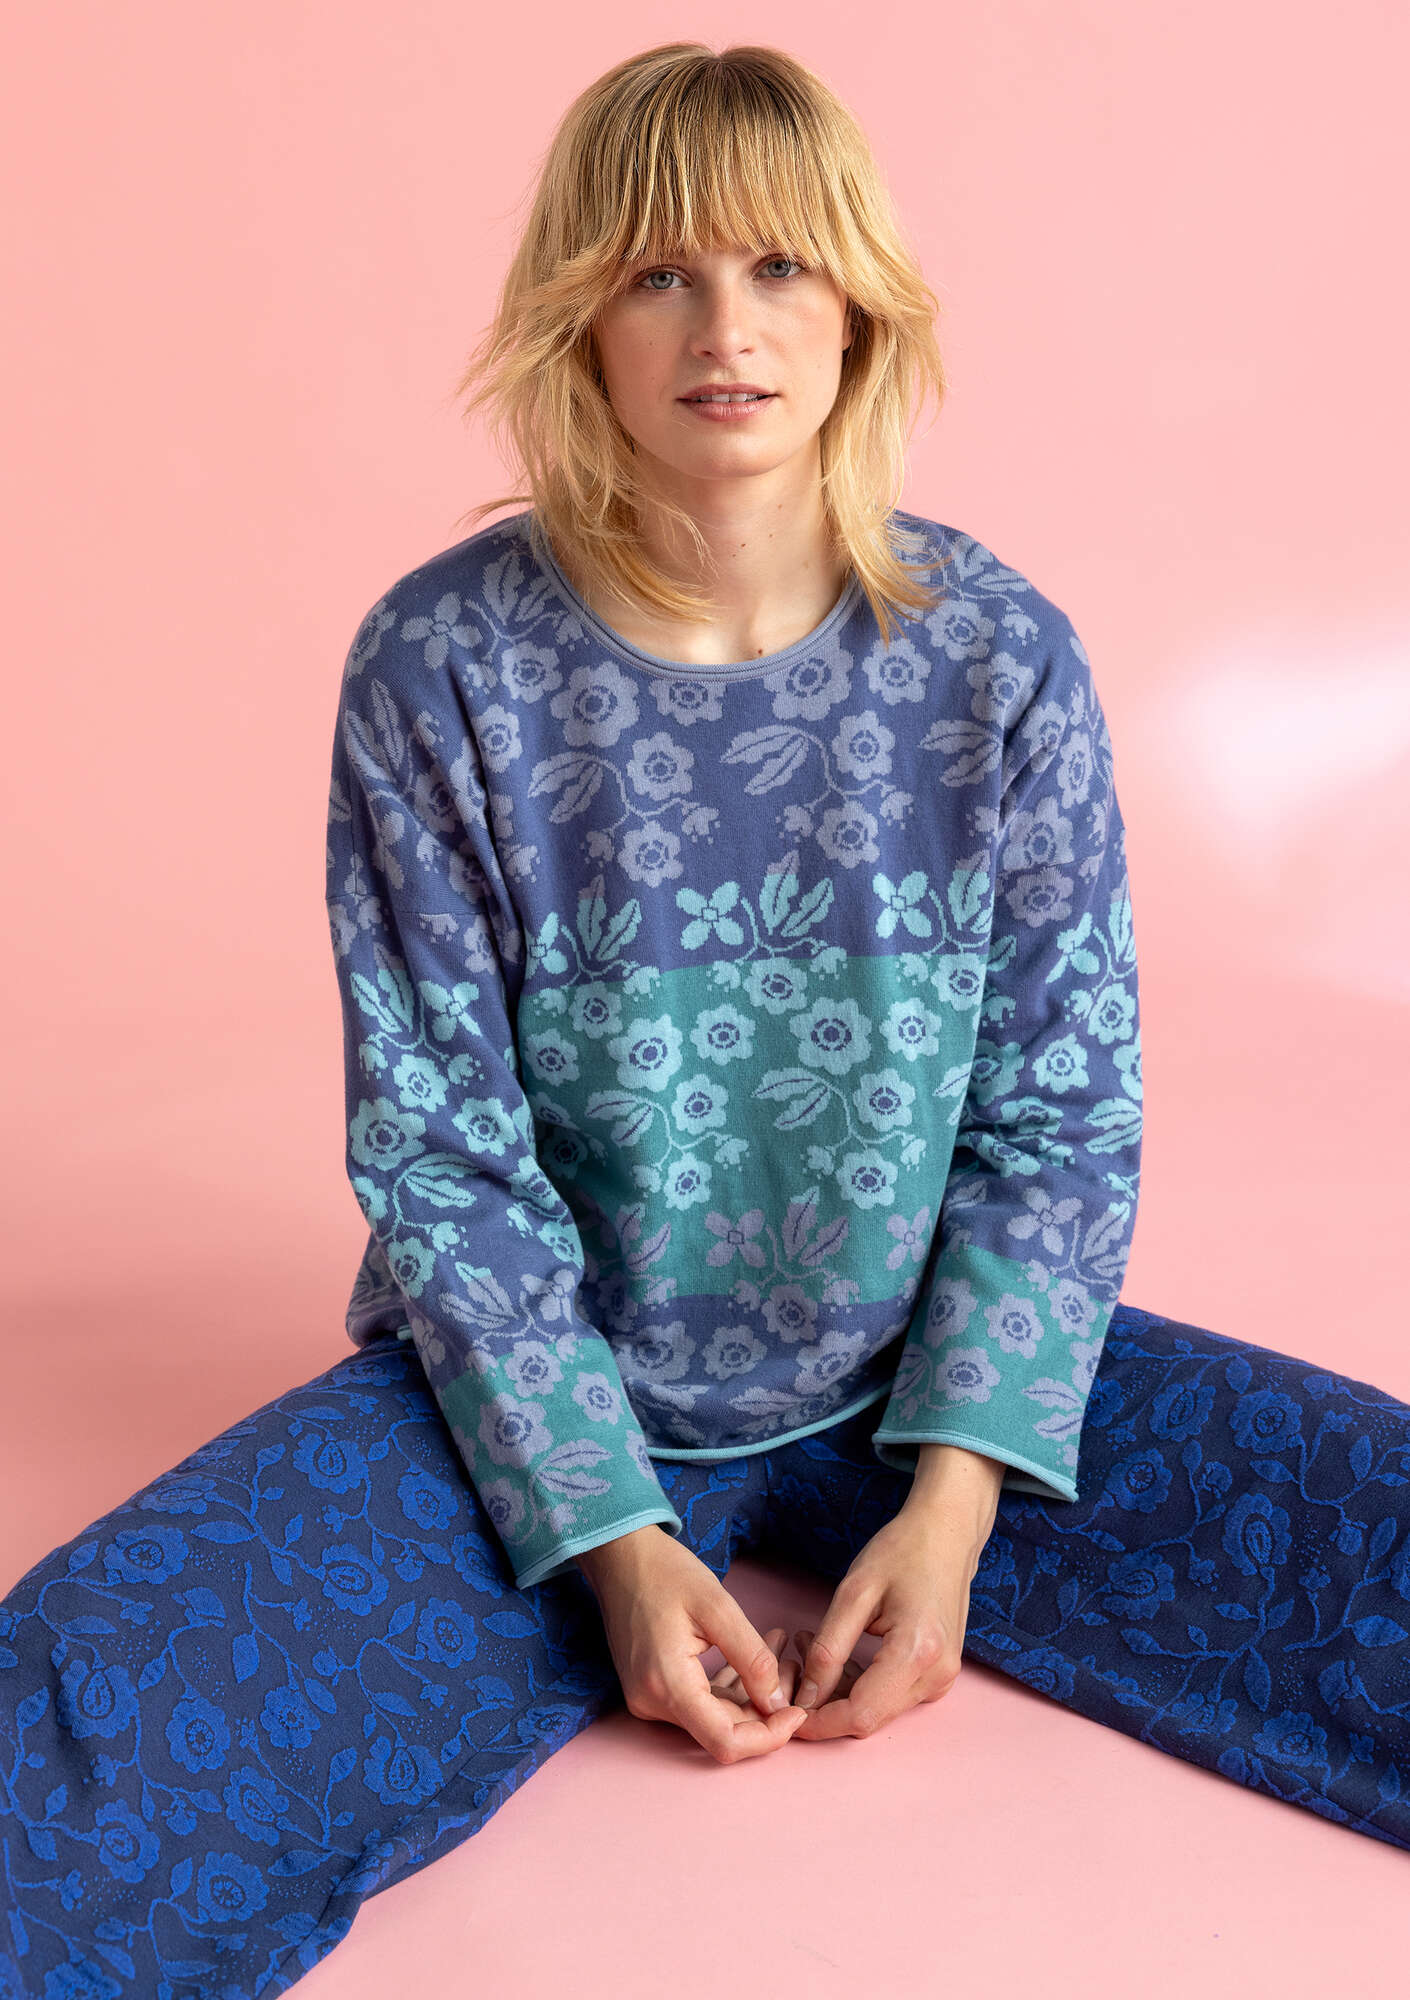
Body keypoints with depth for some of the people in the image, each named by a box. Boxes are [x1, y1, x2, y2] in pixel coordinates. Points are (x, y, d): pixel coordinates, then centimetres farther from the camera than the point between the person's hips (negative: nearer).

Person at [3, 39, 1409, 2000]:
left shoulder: (1000, 655, -6)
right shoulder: (442, 664, -10)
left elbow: (1062, 1118, -2)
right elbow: (437, 1153, -8)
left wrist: (956, 1495, -12)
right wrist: (612, 1535, -14)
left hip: (929, 1380, 2)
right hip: (544, 1400, -2)